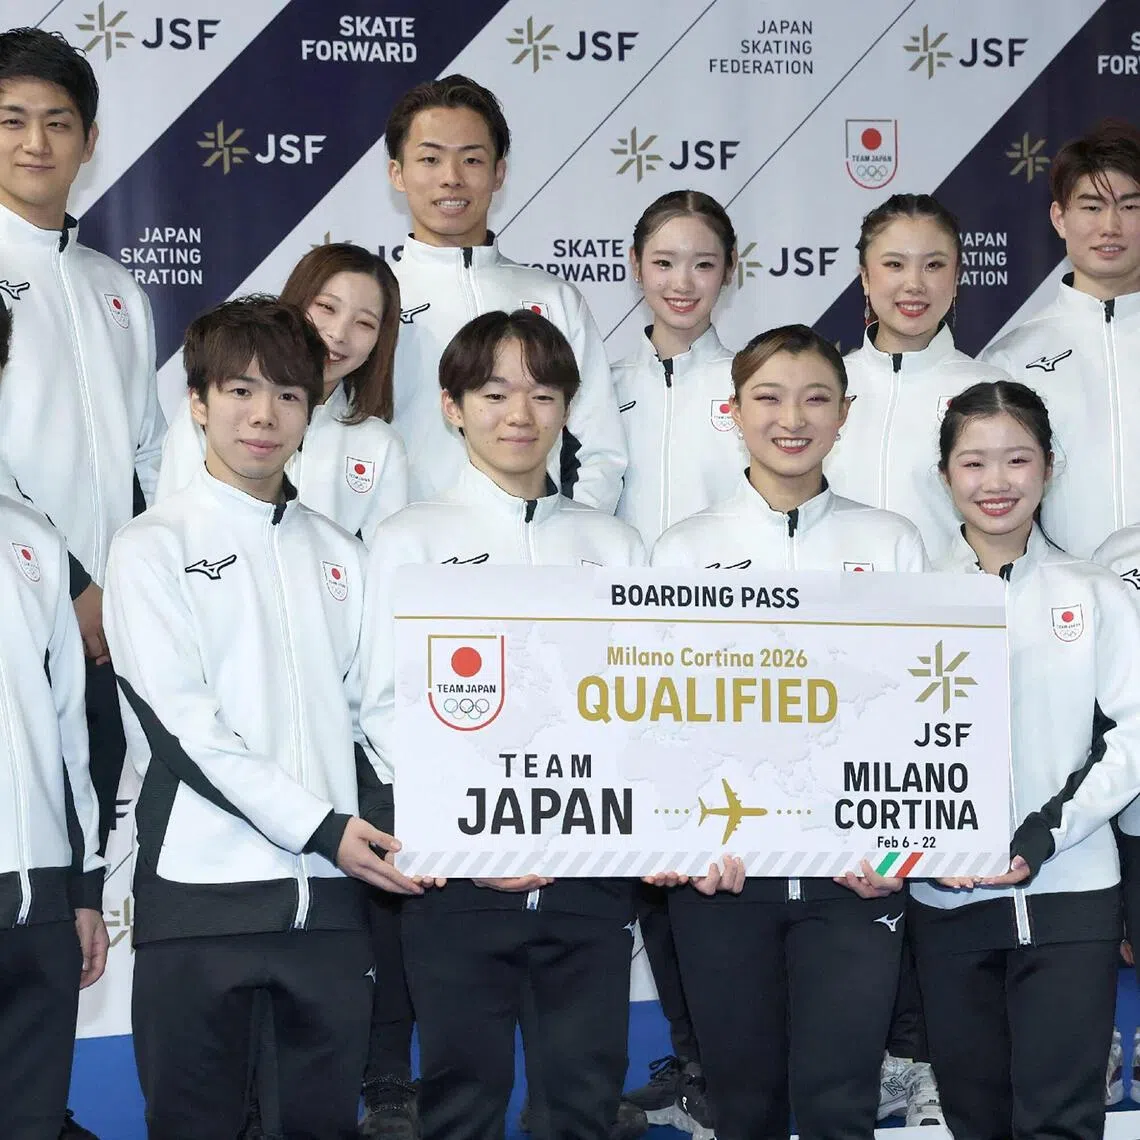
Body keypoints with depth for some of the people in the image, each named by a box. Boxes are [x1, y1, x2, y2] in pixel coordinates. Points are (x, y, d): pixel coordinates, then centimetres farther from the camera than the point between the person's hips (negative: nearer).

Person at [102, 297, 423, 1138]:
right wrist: (320, 829, -13)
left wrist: (393, 829, -2)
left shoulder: (338, 554, 14)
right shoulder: (155, 547, -1)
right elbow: (179, 722, -9)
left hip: (329, 891, 4)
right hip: (202, 888, -4)